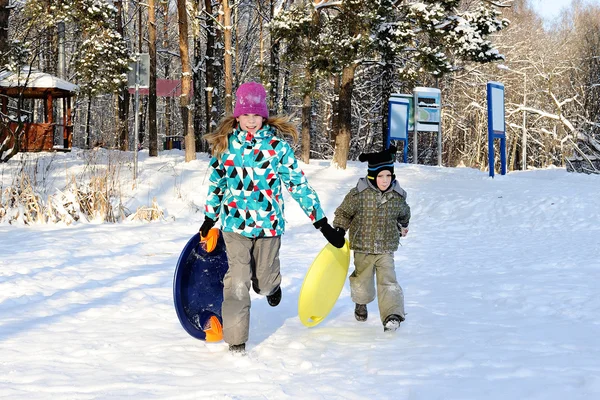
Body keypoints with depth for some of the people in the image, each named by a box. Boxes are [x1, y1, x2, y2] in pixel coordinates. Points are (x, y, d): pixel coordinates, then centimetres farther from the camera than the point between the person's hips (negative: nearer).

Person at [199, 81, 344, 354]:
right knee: (238, 282, -9)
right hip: (235, 222, 1)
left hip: (269, 223, 0)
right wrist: (209, 219, 22)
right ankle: (236, 341, 2)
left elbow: (298, 183, -3)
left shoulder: (278, 144, -4)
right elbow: (216, 183, 15)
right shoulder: (225, 143, 2)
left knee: (264, 283, 10)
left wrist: (322, 223, -4)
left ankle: (272, 285, 48)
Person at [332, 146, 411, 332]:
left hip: (386, 249, 1)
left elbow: (404, 213, 19)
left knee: (388, 281, -12)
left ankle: (392, 315, -16)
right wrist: (339, 230, -8)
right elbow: (344, 212, 0)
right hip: (362, 248, -1)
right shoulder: (358, 194, -14)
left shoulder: (398, 196, -4)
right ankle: (361, 303, 45)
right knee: (362, 282, 16)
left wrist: (403, 226, 34)